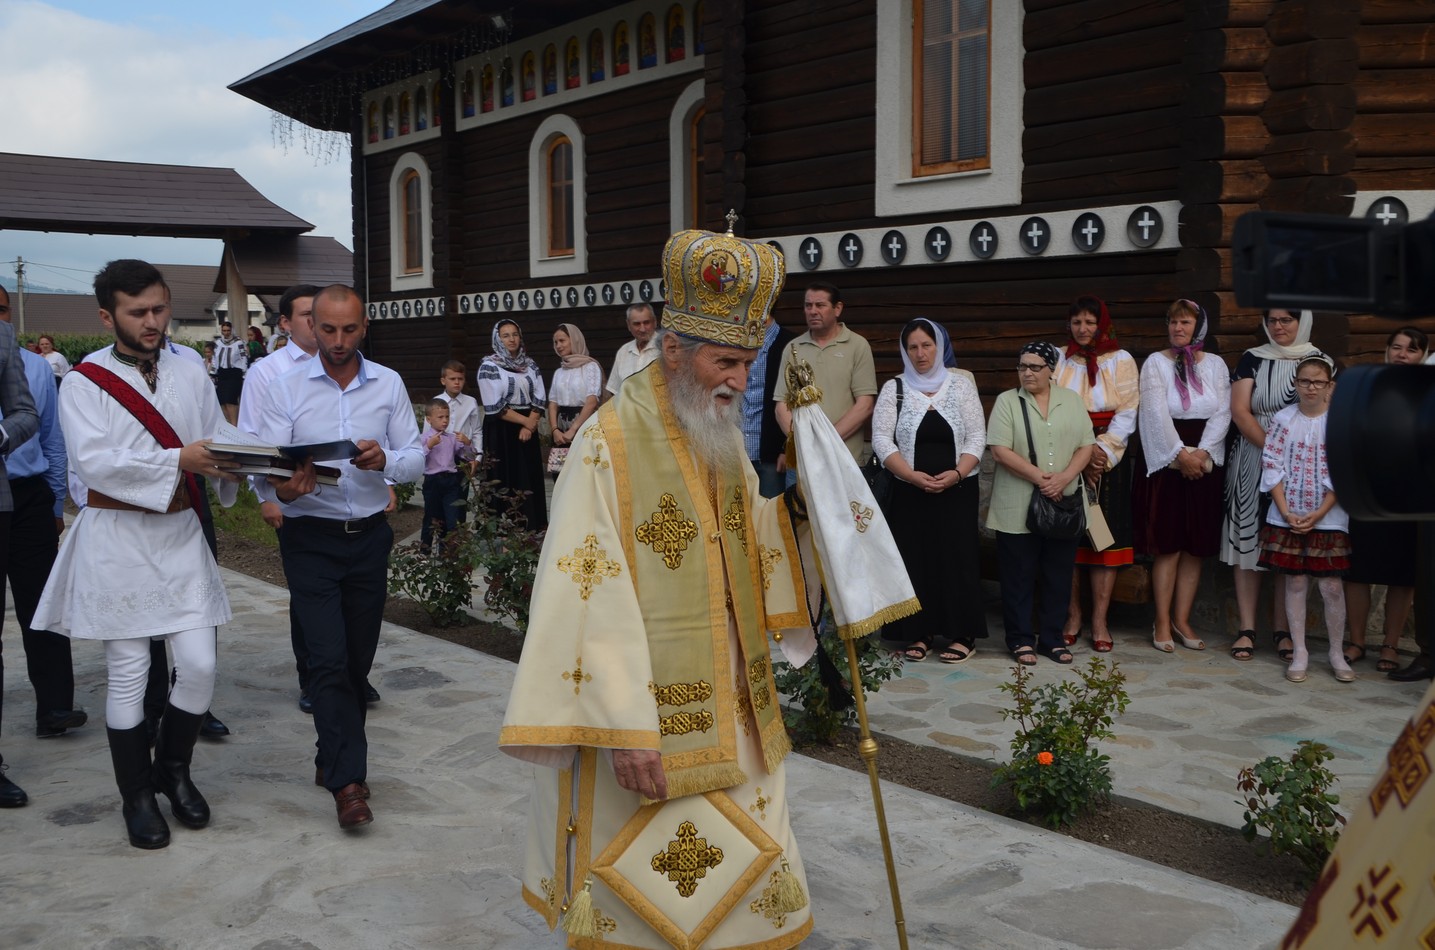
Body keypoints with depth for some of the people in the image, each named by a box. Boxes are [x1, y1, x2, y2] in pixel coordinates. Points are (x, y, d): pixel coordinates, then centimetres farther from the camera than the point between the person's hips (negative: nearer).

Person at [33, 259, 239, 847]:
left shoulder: (190, 376, 10)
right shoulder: (85, 383, -3)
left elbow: (215, 448, 9)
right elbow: (94, 461, -16)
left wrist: (228, 464, -14)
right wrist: (178, 459, -23)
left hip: (180, 534, 4)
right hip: (117, 539, -3)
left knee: (198, 667, 1)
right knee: (128, 676, 4)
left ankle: (173, 769, 26)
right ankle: (137, 796, 21)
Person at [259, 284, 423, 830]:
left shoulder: (389, 385, 4)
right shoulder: (287, 389, -2)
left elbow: (415, 458, 3)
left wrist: (384, 460, -19)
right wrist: (283, 487, -30)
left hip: (370, 536, 3)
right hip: (311, 538, -3)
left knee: (358, 658, 10)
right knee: (330, 658, -11)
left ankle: (332, 759, 28)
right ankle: (348, 781, -7)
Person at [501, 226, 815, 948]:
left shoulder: (726, 437, 7)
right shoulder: (611, 442, -17)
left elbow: (759, 550, 13)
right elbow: (595, 594, -21)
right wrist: (626, 728, -23)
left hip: (729, 708, 7)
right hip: (645, 709, -7)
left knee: (750, 874, 16)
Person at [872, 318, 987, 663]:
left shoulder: (961, 384, 5)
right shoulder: (893, 389, 4)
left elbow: (977, 436, 1)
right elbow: (882, 440, -3)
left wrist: (956, 473, -15)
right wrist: (913, 475, -15)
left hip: (957, 491, 0)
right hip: (909, 492, 0)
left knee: (957, 559, 0)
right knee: (914, 560, 1)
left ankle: (962, 634, 8)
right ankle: (919, 633, 10)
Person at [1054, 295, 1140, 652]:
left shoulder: (1121, 361, 6)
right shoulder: (1058, 360, 7)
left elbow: (1127, 415, -1)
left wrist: (1101, 450, -14)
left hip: (1108, 460, 0)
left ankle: (1099, 620, 4)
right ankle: (1072, 616, 8)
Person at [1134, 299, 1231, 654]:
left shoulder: (1215, 365, 9)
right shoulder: (1155, 363, 0)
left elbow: (1222, 413, 1)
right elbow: (1157, 414, -8)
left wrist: (1201, 452, -12)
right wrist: (1181, 455, -14)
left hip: (1205, 462, 3)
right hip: (1167, 462, -3)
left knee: (1197, 546, 4)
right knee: (1168, 545, -3)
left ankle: (1181, 621, 13)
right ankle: (1162, 623, 4)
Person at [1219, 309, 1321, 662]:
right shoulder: (1252, 359, 5)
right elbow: (1239, 410, -4)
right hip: (1253, 460, 0)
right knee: (1248, 537, -2)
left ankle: (1282, 629, 8)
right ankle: (1247, 628, 3)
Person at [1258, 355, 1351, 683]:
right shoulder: (1283, 419, 1)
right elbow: (1272, 468, -2)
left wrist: (1319, 514, -12)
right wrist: (1286, 512, -9)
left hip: (1328, 518, -1)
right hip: (1287, 517, 1)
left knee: (1331, 586, 0)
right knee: (1295, 583, 6)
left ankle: (1337, 653, 14)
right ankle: (1299, 652, 14)